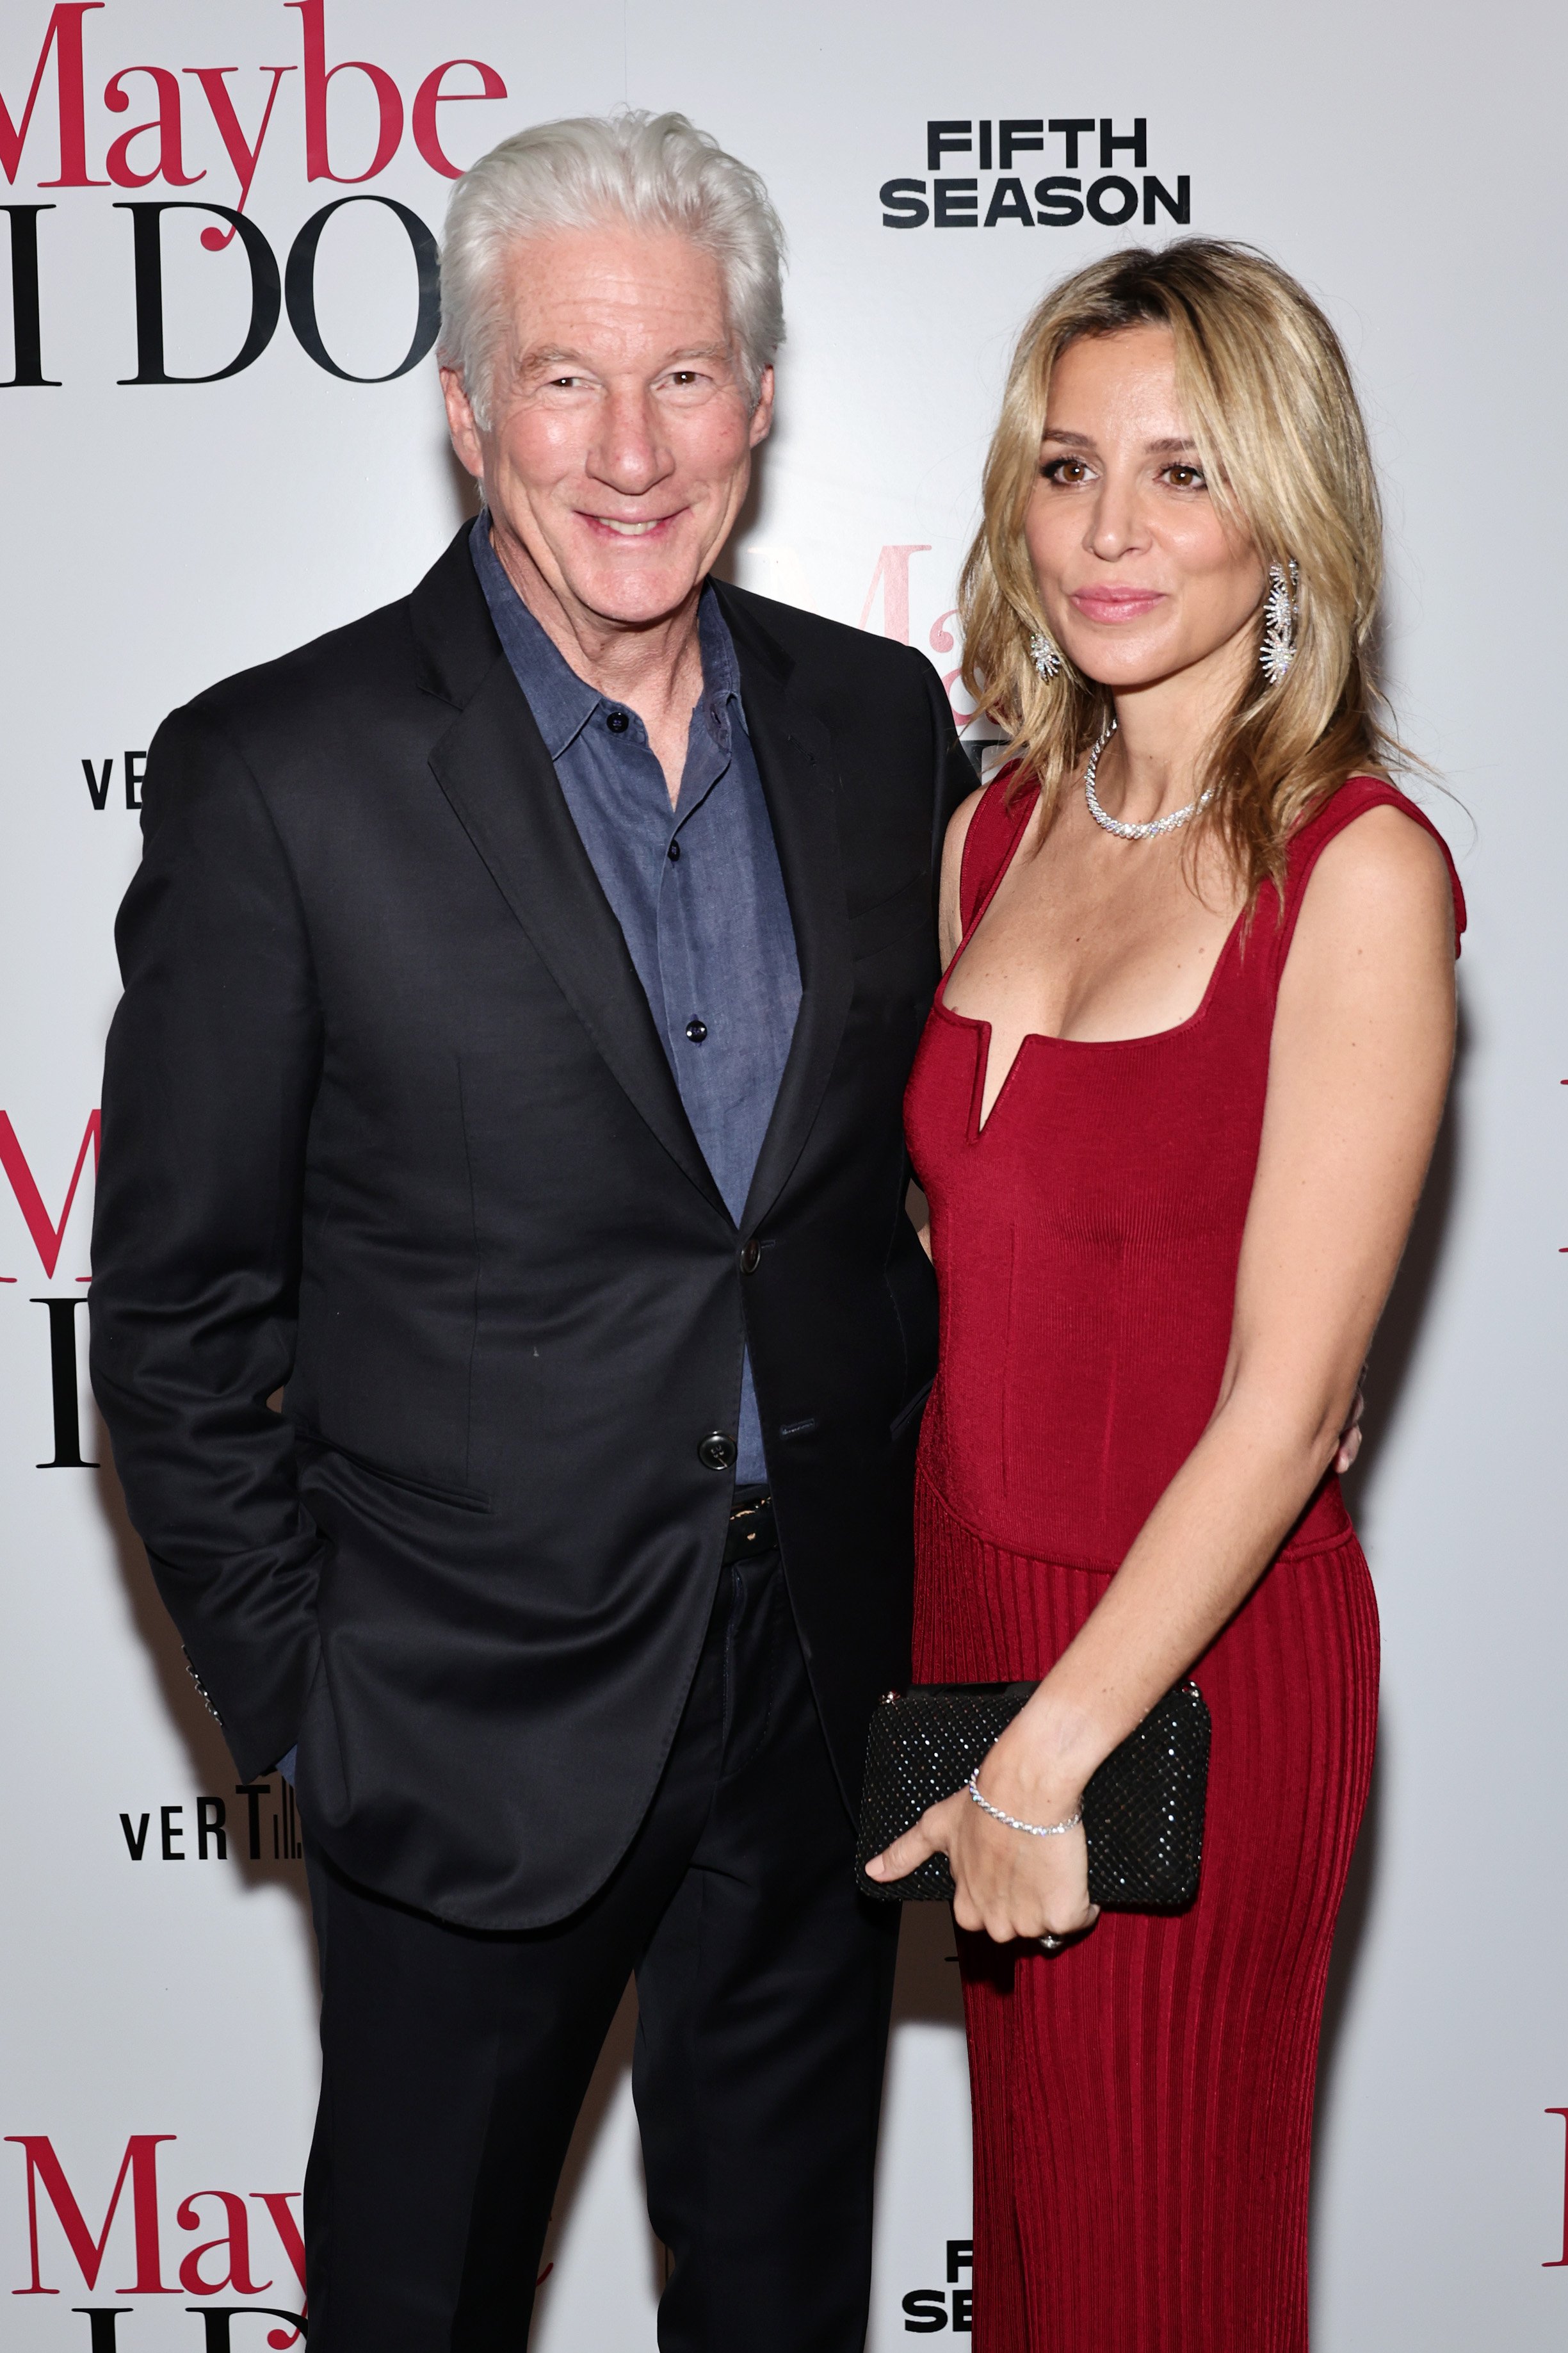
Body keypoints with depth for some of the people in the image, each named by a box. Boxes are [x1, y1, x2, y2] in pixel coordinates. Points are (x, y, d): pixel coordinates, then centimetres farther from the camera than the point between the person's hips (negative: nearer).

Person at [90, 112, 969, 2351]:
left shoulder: (880, 717, -1)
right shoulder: (281, 773, -14)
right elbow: (176, 1312, -9)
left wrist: (904, 1478, 6)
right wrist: (293, 1691, -8)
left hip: (824, 1669, 4)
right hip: (478, 1707, -3)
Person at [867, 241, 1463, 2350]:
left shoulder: (1358, 868, -17)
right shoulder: (998, 832, 3)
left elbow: (1287, 1399, -20)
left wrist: (1049, 1757, -17)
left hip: (1195, 1662, -5)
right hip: (971, 1598, 5)